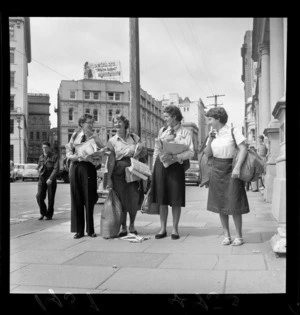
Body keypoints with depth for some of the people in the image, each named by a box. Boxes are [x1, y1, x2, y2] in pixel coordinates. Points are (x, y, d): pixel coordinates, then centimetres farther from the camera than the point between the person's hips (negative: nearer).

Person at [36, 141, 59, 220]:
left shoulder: (55, 156, -3)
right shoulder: (41, 157, 13)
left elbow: (56, 169, -11)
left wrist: (50, 178, -20)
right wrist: (40, 168, -1)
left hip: (51, 180, -3)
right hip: (42, 179, 3)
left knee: (51, 198, 1)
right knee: (39, 196, -10)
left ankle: (49, 215, 16)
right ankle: (43, 213, 9)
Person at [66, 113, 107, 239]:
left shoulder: (94, 136, 6)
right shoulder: (75, 135, 11)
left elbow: (103, 149, 0)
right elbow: (68, 151, 10)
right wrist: (73, 156, -9)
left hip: (88, 167, -2)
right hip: (75, 167, 2)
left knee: (89, 199, -1)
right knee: (76, 199, 3)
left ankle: (90, 230, 9)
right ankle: (79, 230, 11)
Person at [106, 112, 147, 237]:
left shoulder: (134, 137, 8)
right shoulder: (112, 141, 4)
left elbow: (142, 154, 17)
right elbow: (111, 160, -1)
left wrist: (141, 149, -7)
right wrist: (109, 178, -5)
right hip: (119, 173, -1)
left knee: (134, 200, -2)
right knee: (122, 201, 1)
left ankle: (132, 225, 21)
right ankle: (123, 228, 17)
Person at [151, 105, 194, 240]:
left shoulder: (184, 132, 1)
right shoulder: (162, 131, 13)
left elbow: (190, 152, -8)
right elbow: (156, 149, 15)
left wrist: (174, 157, -20)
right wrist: (154, 167, 9)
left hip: (175, 167, -3)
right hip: (161, 166, 3)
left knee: (176, 200, 1)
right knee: (162, 199, 5)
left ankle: (175, 229, 13)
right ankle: (162, 228, 15)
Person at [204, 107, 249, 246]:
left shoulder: (233, 131, -8)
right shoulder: (213, 134, 8)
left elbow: (243, 149, -14)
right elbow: (207, 154, 8)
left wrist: (237, 167, -23)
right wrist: (210, 139, -5)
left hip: (230, 171, -5)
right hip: (217, 171, 5)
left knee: (234, 205, -3)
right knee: (220, 205, 6)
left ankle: (239, 236, 10)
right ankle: (226, 235, 16)